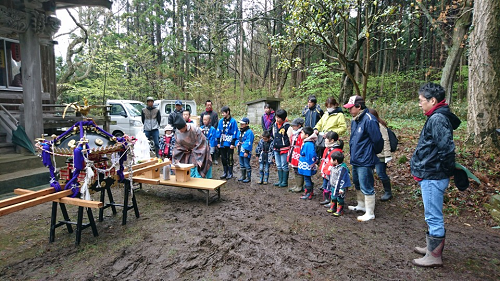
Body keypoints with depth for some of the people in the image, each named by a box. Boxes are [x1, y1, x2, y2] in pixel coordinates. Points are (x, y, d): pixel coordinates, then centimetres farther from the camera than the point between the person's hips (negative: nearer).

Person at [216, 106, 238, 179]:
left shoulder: (233, 121, -8)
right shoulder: (221, 121, 6)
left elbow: (234, 133, -9)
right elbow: (218, 132, 9)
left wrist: (233, 143, -12)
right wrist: (218, 142, 5)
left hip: (229, 143, -5)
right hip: (222, 143, 5)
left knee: (229, 158, 4)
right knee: (223, 158, 11)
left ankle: (230, 173, 17)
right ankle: (225, 172, 24)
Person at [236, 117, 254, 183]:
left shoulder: (249, 132, -15)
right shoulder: (240, 131, 12)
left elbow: (249, 142, -19)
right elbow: (237, 138, 26)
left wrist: (246, 151, -21)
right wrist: (237, 143, 3)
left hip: (246, 152, -9)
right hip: (240, 151, 9)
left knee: (247, 165, -1)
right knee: (242, 165, 18)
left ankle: (248, 178, 10)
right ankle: (243, 176, 31)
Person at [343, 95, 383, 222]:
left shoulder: (369, 120, -20)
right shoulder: (354, 120, 10)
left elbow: (377, 140, -19)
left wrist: (372, 153, -4)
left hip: (365, 161, -10)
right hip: (355, 159, 10)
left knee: (367, 187, 0)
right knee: (358, 185, 23)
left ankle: (370, 213, 13)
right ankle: (361, 205, 40)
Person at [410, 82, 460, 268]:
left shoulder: (437, 119, -19)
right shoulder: (437, 117, 12)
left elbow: (446, 148, -26)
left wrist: (443, 169, -13)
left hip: (433, 178, -11)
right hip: (431, 176, 11)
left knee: (433, 216, 1)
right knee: (433, 215, 22)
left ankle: (434, 256, 15)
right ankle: (433, 247, 37)